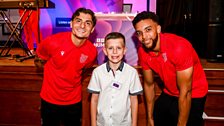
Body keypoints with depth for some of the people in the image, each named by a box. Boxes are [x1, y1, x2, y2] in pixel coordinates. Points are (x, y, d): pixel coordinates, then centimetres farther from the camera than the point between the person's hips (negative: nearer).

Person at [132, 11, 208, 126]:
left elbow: (185, 92, -25)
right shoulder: (142, 51, -13)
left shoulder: (179, 47, -31)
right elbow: (149, 84, -1)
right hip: (168, 94, 5)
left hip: (192, 96, -5)